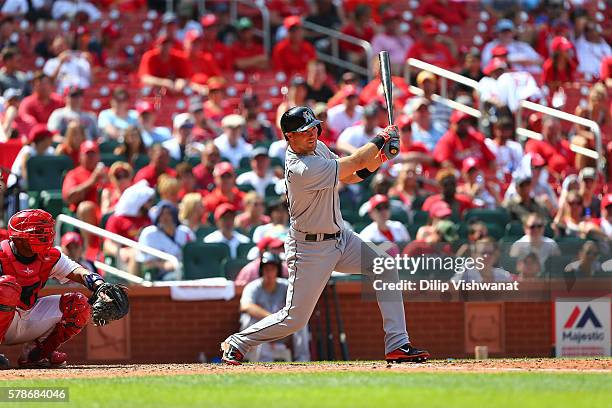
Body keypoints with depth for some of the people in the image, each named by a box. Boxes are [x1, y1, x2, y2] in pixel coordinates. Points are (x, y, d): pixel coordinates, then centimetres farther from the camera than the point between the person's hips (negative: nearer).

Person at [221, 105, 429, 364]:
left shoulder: (318, 148, 1)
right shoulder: (302, 170, -29)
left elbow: (349, 177, 11)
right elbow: (355, 163, -23)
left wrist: (379, 158, -7)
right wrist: (382, 138, -7)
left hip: (341, 238, 9)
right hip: (310, 248, -9)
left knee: (385, 268, -5)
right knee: (295, 318, -3)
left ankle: (397, 345, -4)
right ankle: (237, 343, 20)